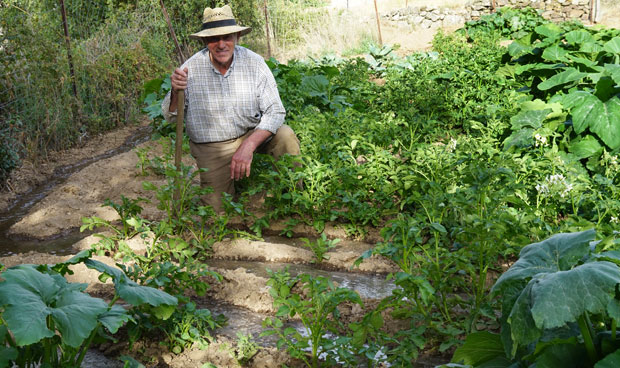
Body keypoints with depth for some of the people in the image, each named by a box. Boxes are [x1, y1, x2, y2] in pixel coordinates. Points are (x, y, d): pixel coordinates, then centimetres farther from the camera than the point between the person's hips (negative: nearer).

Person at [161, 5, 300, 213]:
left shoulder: (254, 63, -14)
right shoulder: (191, 69, -14)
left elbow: (275, 111, -16)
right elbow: (171, 117, -4)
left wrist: (248, 145, -32)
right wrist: (176, 92, -28)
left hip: (251, 134, 1)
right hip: (211, 147, 0)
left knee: (285, 136, -26)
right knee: (218, 210, -6)